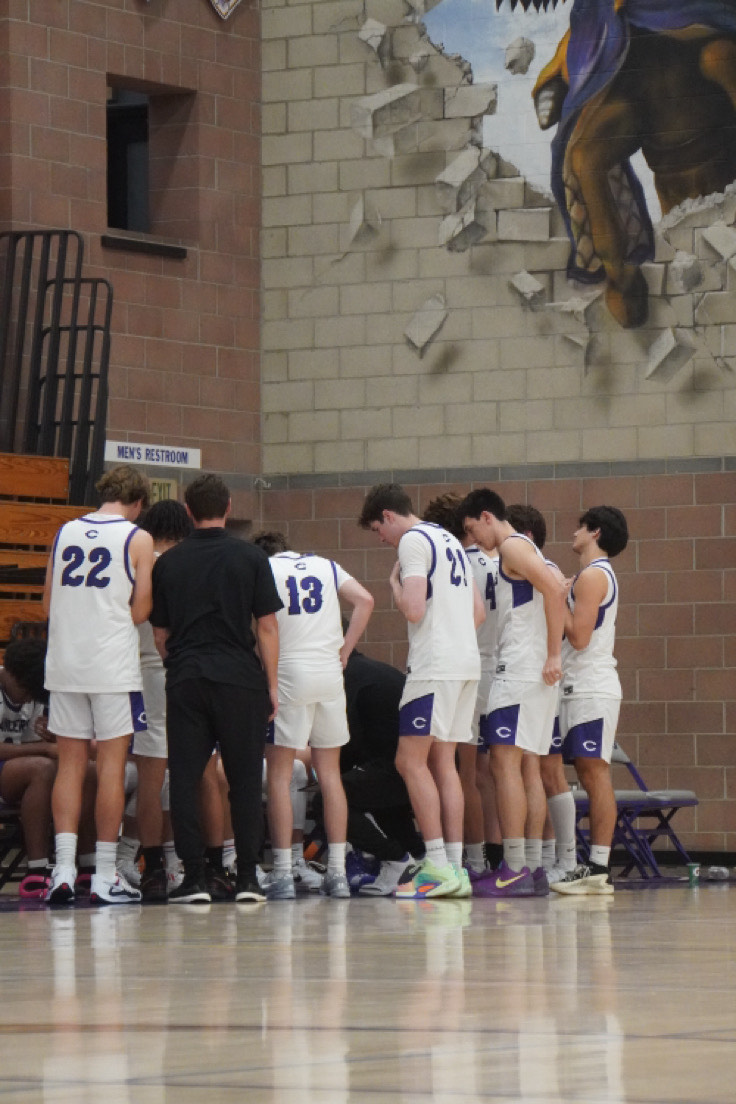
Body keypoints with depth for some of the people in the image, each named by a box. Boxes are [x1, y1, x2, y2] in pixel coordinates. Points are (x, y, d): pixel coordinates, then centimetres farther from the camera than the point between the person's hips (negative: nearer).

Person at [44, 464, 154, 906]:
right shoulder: (138, 539, -3)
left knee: (71, 762, 7)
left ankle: (64, 870, -1)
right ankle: (105, 877, 2)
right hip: (113, 666, -4)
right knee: (112, 764, 1)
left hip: (65, 663, 4)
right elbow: (140, 612, -5)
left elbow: (49, 604, 14)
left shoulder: (66, 532, 10)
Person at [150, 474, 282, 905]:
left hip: (185, 680, 1)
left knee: (185, 778, 3)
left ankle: (195, 878, -2)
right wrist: (272, 685, 5)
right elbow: (267, 627, -1)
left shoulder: (169, 562, 7)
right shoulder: (250, 557, 0)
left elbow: (160, 632, 12)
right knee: (244, 780, 5)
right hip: (240, 677, -1)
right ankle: (247, 878, 2)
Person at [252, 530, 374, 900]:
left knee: (279, 775, 2)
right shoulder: (324, 565, 15)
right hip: (330, 674, 4)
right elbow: (364, 600, 5)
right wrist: (345, 649, 7)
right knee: (329, 774, 10)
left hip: (288, 672, -4)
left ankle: (283, 874, -4)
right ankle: (337, 873, 8)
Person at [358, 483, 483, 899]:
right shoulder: (450, 541, 20)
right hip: (468, 663, 9)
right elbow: (478, 611, 23)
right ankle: (456, 866, 6)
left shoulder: (413, 541, -7)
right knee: (443, 762, 10)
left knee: (411, 760, -7)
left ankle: (438, 866, -12)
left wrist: (395, 582, 0)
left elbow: (413, 610, -17)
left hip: (435, 666, -9)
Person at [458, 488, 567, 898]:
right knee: (526, 766, 10)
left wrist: (553, 655, -22)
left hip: (521, 671, -10)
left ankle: (515, 870, -16)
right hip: (534, 675, 10)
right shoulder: (525, 550, 22)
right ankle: (534, 869, 10)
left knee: (505, 760, -12)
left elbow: (555, 591, -20)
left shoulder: (513, 546, -8)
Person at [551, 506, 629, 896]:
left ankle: (598, 867, -15)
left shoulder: (591, 576, -11)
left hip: (591, 689, -10)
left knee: (595, 774, -12)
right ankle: (596, 867, 6)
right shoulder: (601, 575, 20)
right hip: (583, 688, 10)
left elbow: (578, 636, -19)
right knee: (590, 775, 7)